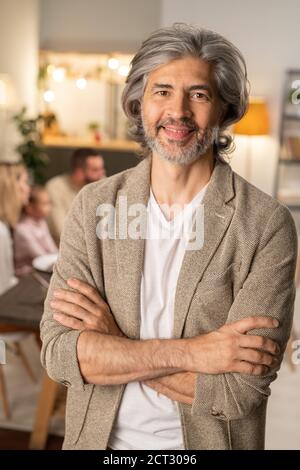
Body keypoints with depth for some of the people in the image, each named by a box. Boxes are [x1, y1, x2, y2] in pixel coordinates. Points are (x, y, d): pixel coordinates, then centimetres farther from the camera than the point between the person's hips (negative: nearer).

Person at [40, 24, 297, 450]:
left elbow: (241, 389, -21)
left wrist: (112, 342, -18)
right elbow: (58, 350, -14)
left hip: (206, 440, -2)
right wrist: (189, 352, -24)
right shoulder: (93, 206, -8)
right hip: (97, 438, 2)